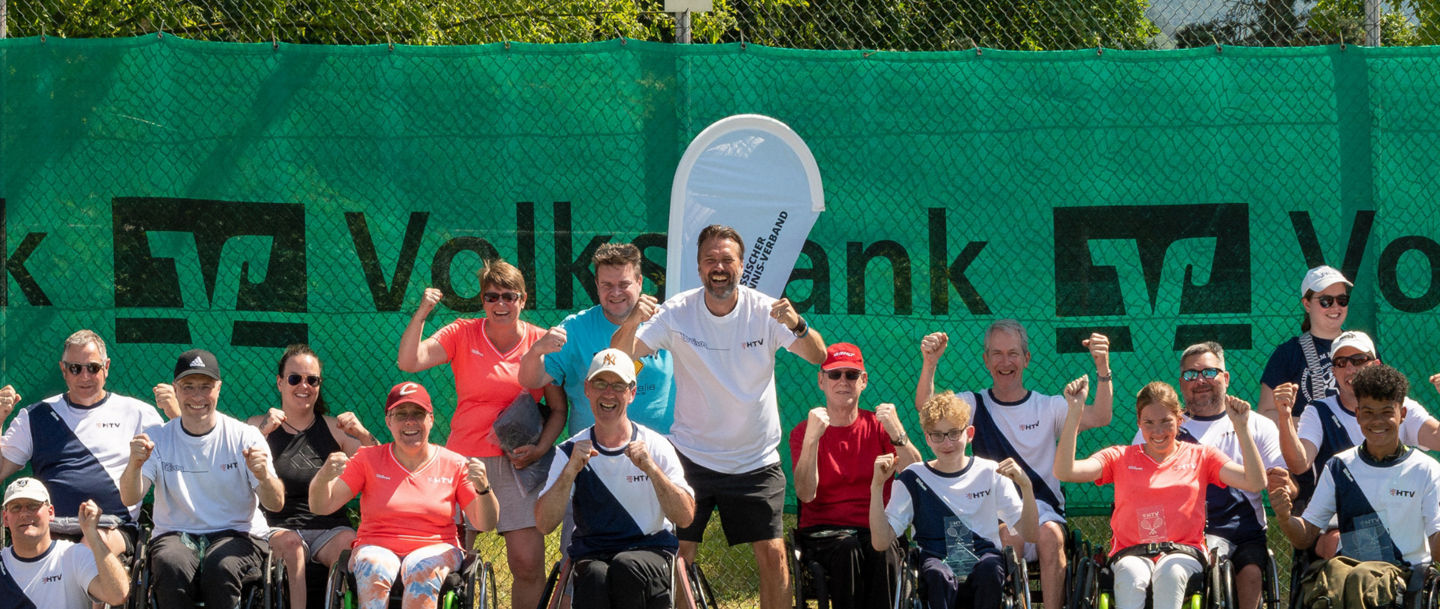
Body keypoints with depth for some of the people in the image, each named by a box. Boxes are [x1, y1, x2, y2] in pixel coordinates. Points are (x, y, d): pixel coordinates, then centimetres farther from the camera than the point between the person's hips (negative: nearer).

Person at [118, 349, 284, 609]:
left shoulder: (245, 437, 3)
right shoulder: (158, 439, 7)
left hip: (236, 533, -1)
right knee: (171, 567, -35)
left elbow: (276, 505, -5)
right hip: (175, 535, 1)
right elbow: (129, 499, -5)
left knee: (221, 567, -36)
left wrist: (264, 477, -28)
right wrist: (134, 465, -27)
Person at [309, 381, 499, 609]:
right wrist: (323, 477, -21)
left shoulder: (453, 465, 9)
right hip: (376, 548, 0)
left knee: (422, 571, -36)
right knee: (374, 570, -36)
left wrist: (483, 487, -17)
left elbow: (485, 523, 4)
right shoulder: (369, 460, 10)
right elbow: (321, 506, 2)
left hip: (435, 549, 0)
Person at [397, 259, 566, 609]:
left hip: (517, 463, 0)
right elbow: (409, 362, -9)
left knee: (528, 564, -8)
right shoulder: (463, 334, 4)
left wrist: (540, 449, -8)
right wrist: (421, 315, -20)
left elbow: (558, 408, 7)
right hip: (465, 458, 1)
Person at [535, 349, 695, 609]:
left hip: (650, 551, 0)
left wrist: (651, 468, -21)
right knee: (595, 577, -36)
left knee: (626, 566, -36)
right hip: (591, 555, 0)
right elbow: (544, 524, -7)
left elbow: (685, 517, -8)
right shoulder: (572, 452, 5)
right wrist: (571, 471, -20)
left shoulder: (656, 446, 3)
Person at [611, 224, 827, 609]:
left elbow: (819, 358, -19)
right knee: (678, 553, -3)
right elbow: (620, 357, -15)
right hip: (691, 457, 0)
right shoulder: (678, 312, -9)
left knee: (772, 554, -2)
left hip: (756, 460, 0)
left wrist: (798, 326, -40)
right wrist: (632, 322, -37)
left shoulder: (764, 311, -9)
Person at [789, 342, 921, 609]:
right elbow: (806, 494, -11)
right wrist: (811, 439, -24)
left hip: (876, 530, 1)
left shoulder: (878, 426, 11)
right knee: (847, 548, -35)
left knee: (883, 553, -34)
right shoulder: (803, 432, 7)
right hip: (823, 533, -1)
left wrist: (897, 433, -22)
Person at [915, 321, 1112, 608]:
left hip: (1043, 511, 0)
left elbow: (1099, 418, -5)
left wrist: (1102, 367, -21)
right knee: (1009, 535, -33)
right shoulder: (974, 405, 11)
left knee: (1050, 534, -32)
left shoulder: (1048, 407, 11)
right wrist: (929, 363, -27)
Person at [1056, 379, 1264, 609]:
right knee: (1131, 578, -37)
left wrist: (1241, 427, -6)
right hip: (1131, 553, 0)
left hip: (1184, 551, 0)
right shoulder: (1120, 458, 17)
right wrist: (1075, 411, -5)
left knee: (1171, 573, -38)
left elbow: (1255, 482, 3)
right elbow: (1064, 471, 2)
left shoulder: (1200, 456, 16)